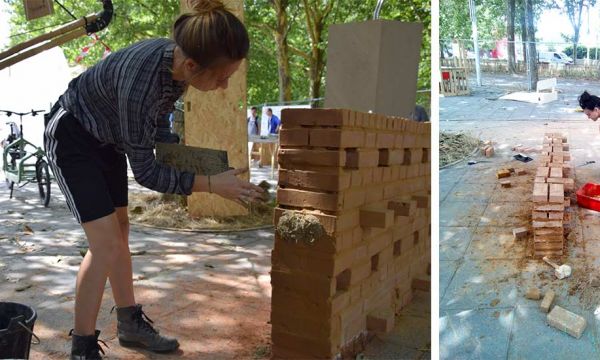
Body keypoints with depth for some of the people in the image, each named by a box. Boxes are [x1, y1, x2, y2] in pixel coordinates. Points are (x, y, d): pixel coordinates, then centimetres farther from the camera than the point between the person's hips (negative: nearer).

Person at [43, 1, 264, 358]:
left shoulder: (177, 57, -18)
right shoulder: (140, 82, -40)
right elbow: (145, 171, -30)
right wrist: (212, 184, -32)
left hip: (109, 139, 8)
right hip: (73, 137, -8)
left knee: (120, 231, 12)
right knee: (106, 242, -14)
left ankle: (131, 323, 27)